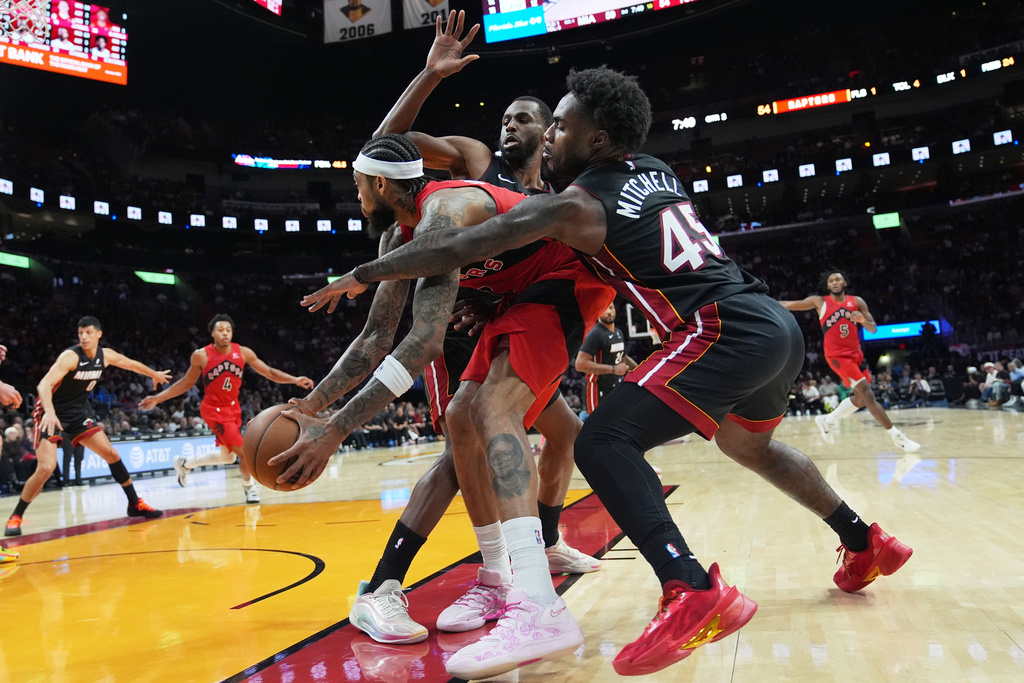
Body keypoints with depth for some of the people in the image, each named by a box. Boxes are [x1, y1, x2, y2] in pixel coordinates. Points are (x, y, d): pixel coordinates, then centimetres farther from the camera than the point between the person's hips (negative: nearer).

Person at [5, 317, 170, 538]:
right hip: (52, 414, -6)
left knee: (111, 454, 3)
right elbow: (44, 384, -33)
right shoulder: (70, 356, -23)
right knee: (46, 467, -20)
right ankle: (15, 517, -2)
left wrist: (154, 374, 33)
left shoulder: (105, 355, -2)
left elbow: (131, 364, 19)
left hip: (79, 412, 6)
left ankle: (135, 504, 14)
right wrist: (49, 412, -49)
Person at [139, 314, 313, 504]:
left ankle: (185, 463, 41)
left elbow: (269, 372, -4)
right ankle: (250, 487, 15)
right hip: (214, 410, -6)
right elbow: (187, 382, 1)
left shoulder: (243, 353, -7)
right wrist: (157, 398, 0)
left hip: (233, 408, 6)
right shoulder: (201, 356, -14)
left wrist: (295, 380, -17)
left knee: (227, 456, 20)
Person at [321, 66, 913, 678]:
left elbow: (456, 248, -6)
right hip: (779, 325, 9)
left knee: (605, 442, -13)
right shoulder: (656, 170, 16)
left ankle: (695, 594, -24)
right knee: (747, 444, 32)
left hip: (729, 331, -9)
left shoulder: (575, 205, -6)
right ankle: (867, 545, 44)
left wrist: (362, 275, 6)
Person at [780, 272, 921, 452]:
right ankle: (897, 437, -13)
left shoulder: (857, 302, 4)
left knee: (861, 397, 11)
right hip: (837, 355, -5)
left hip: (856, 353, 6)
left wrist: (863, 319, -19)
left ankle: (828, 421, 29)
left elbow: (873, 329, 2)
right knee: (866, 393, -14)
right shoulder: (819, 302, -3)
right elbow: (791, 305, -1)